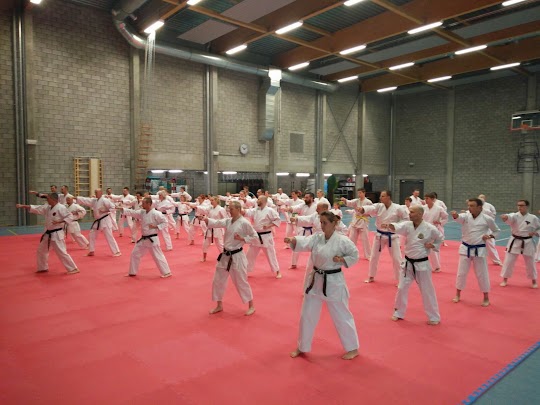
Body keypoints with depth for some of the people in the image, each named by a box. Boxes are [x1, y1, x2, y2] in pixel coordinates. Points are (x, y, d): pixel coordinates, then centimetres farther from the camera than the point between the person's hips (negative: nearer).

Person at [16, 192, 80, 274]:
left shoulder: (61, 208, -18)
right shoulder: (47, 207, 6)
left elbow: (70, 217, -21)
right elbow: (35, 208, 10)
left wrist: (59, 222, -29)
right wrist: (22, 206, 6)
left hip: (57, 234, -9)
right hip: (48, 234, 9)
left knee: (62, 252, -11)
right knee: (41, 250, 20)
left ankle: (73, 269, -4)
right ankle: (43, 268, 38)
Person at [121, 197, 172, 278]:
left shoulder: (156, 214, -17)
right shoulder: (142, 212, 5)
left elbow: (165, 222, -15)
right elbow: (131, 212, 2)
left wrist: (155, 227, -22)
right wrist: (122, 209, -9)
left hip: (152, 239, -8)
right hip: (143, 239, 8)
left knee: (158, 256, -3)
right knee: (135, 254, 14)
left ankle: (167, 272, 9)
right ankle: (132, 272, 30)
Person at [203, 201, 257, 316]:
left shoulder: (245, 223, -13)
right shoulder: (228, 221, 6)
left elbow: (255, 237, -9)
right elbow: (217, 223, -8)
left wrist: (242, 239, -21)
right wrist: (207, 220, -25)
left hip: (237, 257, -7)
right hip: (225, 255, 7)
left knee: (241, 282, 3)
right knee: (218, 280, 12)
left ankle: (251, 306, 22)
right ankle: (219, 306, 29)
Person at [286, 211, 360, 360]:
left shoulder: (342, 240, -13)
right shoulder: (316, 238, -2)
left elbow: (354, 256, -3)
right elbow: (303, 243, -21)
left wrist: (341, 260, -20)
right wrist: (292, 240, -42)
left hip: (333, 282, -5)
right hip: (316, 280, 5)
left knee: (341, 316, 7)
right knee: (307, 314, 12)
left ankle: (353, 348, 29)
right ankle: (302, 347, 30)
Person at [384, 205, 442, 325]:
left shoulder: (430, 228, -13)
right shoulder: (407, 225, -7)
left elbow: (440, 238, 6)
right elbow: (397, 227, -29)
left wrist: (433, 246, -13)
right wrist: (389, 225, -50)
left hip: (422, 264, -3)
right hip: (408, 263, 3)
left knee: (427, 291, 7)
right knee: (402, 288, 9)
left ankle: (434, 317, 24)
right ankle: (399, 313, 27)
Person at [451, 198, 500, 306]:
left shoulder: (487, 219, -8)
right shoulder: (466, 216, -5)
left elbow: (496, 230, 7)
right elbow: (459, 218, -29)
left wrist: (489, 236, -12)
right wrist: (455, 215, -53)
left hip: (479, 250, -2)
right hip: (466, 248, 2)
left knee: (482, 274, 6)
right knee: (461, 272, 9)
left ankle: (486, 298, 24)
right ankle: (458, 295, 25)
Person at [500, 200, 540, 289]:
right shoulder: (515, 216, -9)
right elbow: (509, 218, -34)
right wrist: (505, 217, -57)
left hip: (527, 243, 0)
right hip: (515, 242, 0)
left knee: (530, 263, 11)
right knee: (508, 261, 3)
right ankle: (505, 280, 18)